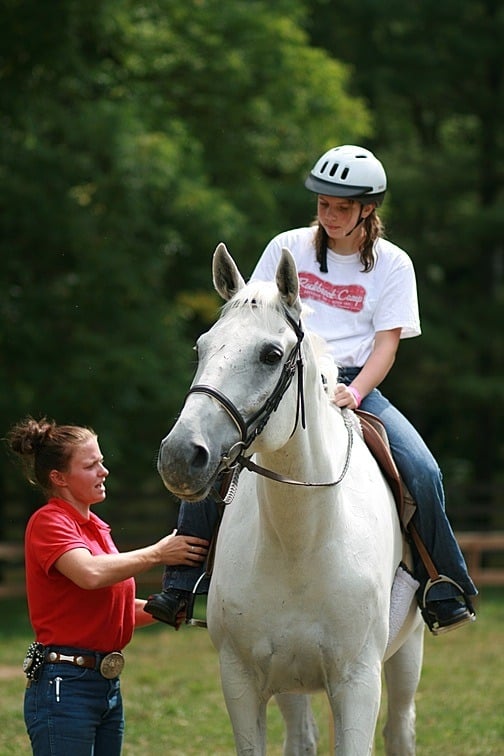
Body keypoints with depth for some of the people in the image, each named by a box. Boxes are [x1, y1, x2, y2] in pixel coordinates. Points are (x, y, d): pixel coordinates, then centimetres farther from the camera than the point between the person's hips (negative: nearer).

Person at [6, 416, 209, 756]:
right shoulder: (48, 523, -10)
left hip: (107, 685, 9)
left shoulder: (95, 527, 17)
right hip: (65, 686, -9)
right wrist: (157, 553, -21)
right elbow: (91, 574, -29)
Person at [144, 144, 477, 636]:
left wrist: (352, 393, -19)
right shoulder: (287, 248, 10)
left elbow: (387, 343, 0)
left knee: (422, 471, -23)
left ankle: (443, 592, -8)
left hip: (356, 385, 0)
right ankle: (180, 587, -15)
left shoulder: (392, 264, 7)